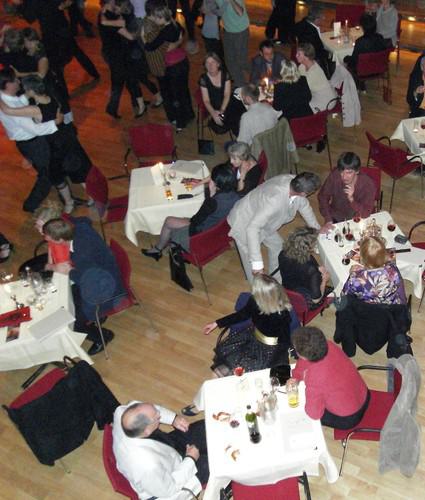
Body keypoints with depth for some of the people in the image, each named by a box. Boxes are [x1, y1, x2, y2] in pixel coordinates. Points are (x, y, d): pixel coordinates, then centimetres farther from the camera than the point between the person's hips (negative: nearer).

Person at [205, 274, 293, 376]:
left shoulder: (282, 315, -33)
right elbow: (242, 314, 4)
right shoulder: (255, 300, -17)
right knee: (223, 351, 2)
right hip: (252, 336, 6)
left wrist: (271, 367, -27)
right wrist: (217, 323, 5)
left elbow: (285, 342, -20)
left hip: (270, 348, -6)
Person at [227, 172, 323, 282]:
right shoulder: (274, 200, -44)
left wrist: (317, 228, 15)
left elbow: (304, 205, 1)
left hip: (261, 219, 9)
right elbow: (252, 228, -45)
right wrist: (256, 262, -49)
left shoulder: (293, 181, -21)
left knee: (277, 245, 23)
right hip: (244, 224, -8)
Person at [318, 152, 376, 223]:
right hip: (336, 219, 1)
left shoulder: (368, 184, -24)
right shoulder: (334, 175, -18)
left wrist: (351, 199, -39)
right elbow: (323, 196, -3)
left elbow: (366, 214, -23)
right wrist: (328, 220, -14)